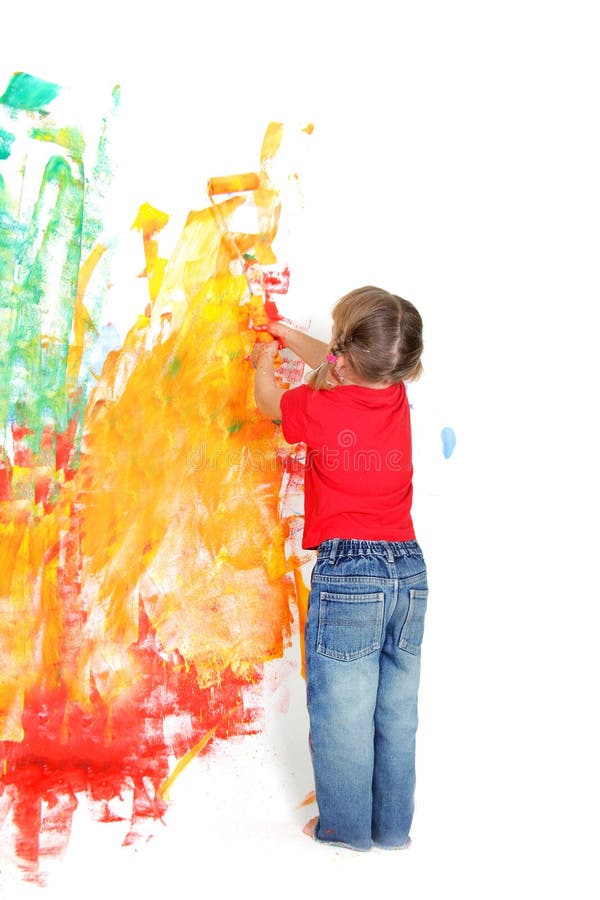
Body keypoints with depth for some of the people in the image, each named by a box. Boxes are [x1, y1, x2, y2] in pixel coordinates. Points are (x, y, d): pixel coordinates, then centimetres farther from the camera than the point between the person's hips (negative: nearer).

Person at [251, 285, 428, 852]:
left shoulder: (321, 407, -10)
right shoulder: (397, 397, 4)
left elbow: (268, 399, 12)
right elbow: (343, 367, 25)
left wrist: (264, 360, 34)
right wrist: (286, 334, 38)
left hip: (346, 572, -5)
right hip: (409, 570, 5)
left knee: (342, 711, 8)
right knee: (396, 712, 13)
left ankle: (345, 826, 20)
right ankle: (392, 826, 25)